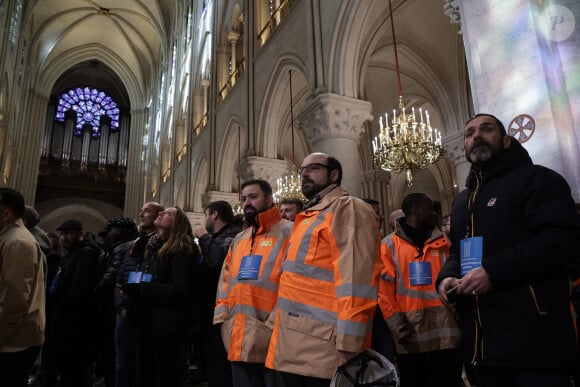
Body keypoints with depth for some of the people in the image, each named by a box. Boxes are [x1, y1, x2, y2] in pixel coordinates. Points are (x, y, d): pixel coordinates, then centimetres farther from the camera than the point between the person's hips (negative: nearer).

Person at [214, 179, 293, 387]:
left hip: (271, 337, -6)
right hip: (238, 338, 7)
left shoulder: (288, 232, -4)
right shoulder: (239, 239, 19)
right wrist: (223, 315, 9)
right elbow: (225, 280, 20)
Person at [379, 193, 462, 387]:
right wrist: (395, 322, -11)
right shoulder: (390, 244, 3)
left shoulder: (441, 242, 12)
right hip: (409, 334, -2)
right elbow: (384, 288, -2)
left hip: (444, 331, 2)